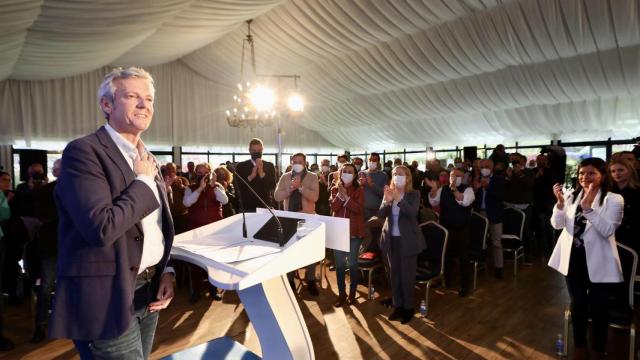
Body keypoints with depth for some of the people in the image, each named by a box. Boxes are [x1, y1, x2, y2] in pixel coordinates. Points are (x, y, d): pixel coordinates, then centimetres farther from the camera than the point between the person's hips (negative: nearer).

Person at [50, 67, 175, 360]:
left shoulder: (146, 159, 11)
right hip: (107, 299, -7)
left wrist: (166, 271, 5)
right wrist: (143, 180, -15)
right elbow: (102, 228, -28)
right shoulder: (83, 151, -14)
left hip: (147, 291, 8)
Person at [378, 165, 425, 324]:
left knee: (407, 275, 4)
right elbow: (381, 215, -6)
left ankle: (408, 308, 21)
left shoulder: (414, 194, -6)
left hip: (407, 240, -3)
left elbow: (413, 213, -23)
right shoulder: (388, 193, 2)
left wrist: (399, 198, -35)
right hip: (391, 239, 4)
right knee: (394, 274, 13)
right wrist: (386, 201, -25)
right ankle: (397, 305, 27)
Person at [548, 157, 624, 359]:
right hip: (574, 260, 4)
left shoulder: (614, 200, -9)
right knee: (577, 306, 16)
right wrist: (560, 202, -18)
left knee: (598, 309, 8)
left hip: (599, 263, -3)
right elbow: (557, 225, -3)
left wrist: (588, 207, -30)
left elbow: (607, 230, -21)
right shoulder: (571, 197, 4)